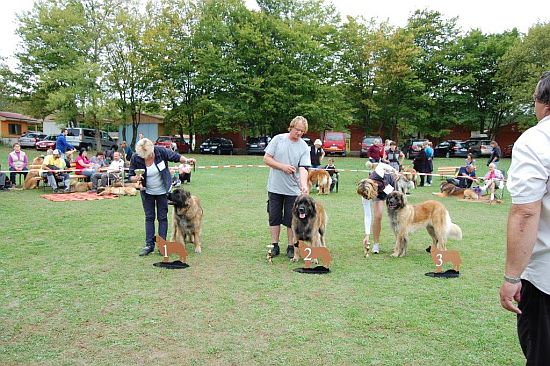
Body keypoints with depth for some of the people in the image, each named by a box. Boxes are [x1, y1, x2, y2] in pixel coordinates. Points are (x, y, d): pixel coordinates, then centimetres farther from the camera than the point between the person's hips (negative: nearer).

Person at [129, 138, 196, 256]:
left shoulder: (160, 151, -20)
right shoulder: (135, 158, -17)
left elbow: (175, 156, -8)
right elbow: (130, 176, -8)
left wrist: (186, 160, -26)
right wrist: (136, 178, -31)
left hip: (162, 191, -1)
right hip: (147, 192, 1)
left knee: (162, 217, 4)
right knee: (149, 218, 6)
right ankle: (149, 245, 13)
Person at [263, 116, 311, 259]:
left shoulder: (304, 147, -2)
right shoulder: (278, 139, -2)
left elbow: (303, 168, -12)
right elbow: (266, 158, -3)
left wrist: (304, 185, -29)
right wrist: (282, 166, -15)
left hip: (293, 189, 0)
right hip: (275, 187, 0)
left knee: (291, 220, 6)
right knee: (274, 217, 8)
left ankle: (291, 247, 18)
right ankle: (275, 246, 19)